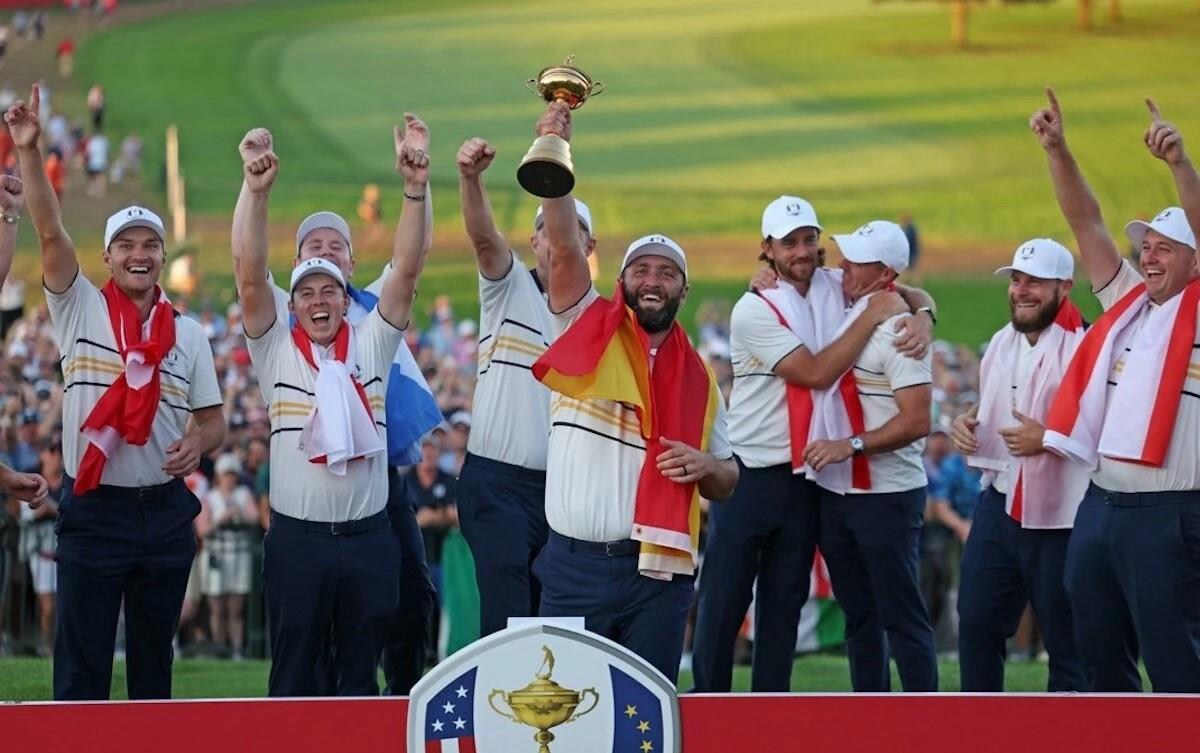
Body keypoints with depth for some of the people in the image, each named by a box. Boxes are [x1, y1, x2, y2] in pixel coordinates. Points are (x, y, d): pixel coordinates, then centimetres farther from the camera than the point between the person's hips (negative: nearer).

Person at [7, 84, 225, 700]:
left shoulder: (188, 335, 7)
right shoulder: (80, 312, 0)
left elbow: (212, 420, 11)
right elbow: (50, 232, -12)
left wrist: (198, 444, -13)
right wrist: (28, 151, -23)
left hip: (165, 512, 3)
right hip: (94, 511, -3)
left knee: (154, 657, 12)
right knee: (81, 662, -2)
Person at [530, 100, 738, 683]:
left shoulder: (697, 379, 11)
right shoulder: (588, 331, 5)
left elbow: (725, 484, 16)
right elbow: (564, 247, -9)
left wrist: (708, 467, -8)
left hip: (658, 572, 2)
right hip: (575, 565, -2)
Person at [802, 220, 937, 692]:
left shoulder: (897, 330, -16)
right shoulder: (845, 318, 8)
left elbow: (916, 422, -21)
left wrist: (851, 445, -24)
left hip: (886, 496, -8)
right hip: (837, 491, 8)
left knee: (902, 617, -6)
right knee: (858, 616, 13)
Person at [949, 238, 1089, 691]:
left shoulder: (1084, 347, -16)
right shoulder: (1002, 342, 12)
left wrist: (1047, 438, -26)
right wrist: (967, 421, 7)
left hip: (1058, 517, -8)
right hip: (999, 504, 8)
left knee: (1067, 641, 2)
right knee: (977, 622, 11)